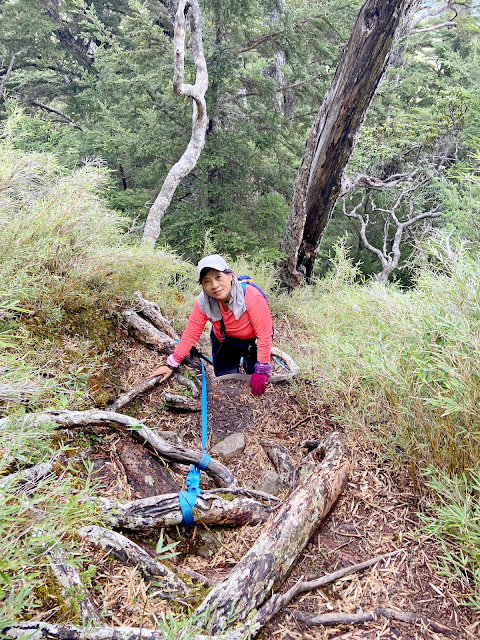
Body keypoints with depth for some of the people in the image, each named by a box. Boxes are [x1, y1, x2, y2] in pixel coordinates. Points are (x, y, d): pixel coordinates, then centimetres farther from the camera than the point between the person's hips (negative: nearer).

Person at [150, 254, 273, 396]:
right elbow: (191, 334, -15)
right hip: (224, 343, 2)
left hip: (253, 342, -2)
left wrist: (261, 371, -28)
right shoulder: (203, 302, -24)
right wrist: (172, 364, -14)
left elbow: (264, 335, -29)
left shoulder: (252, 297, -35)